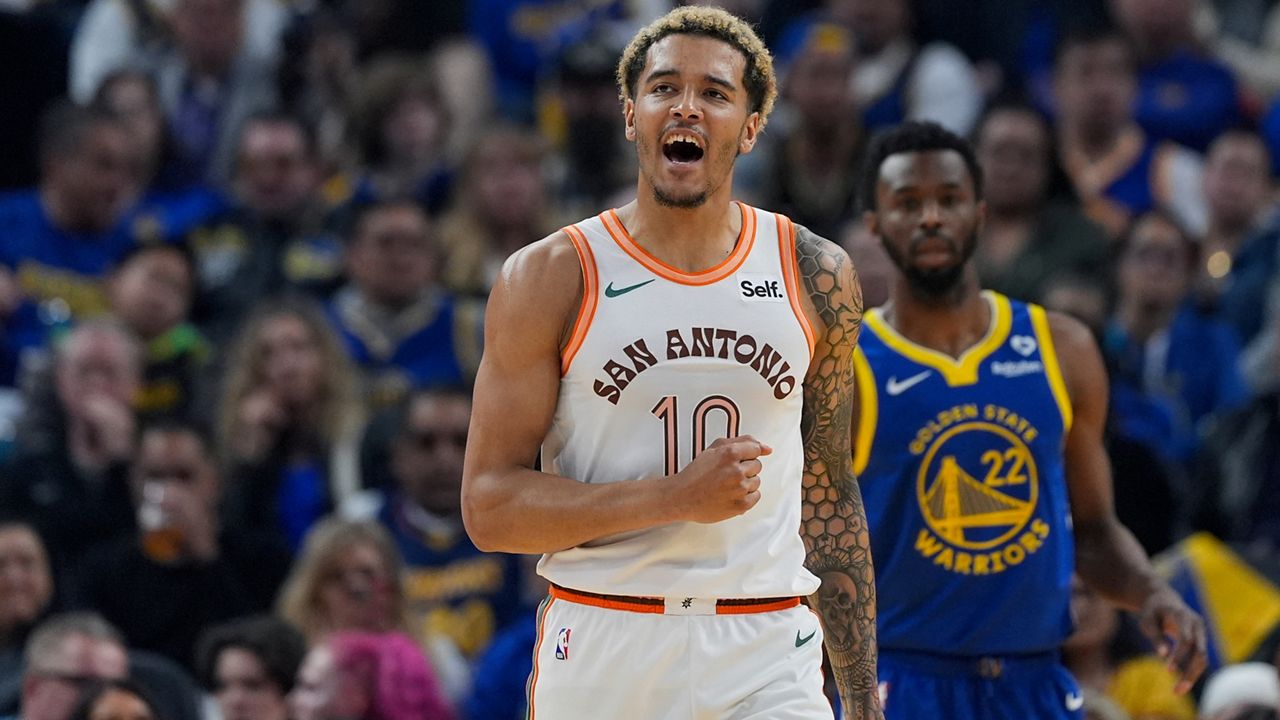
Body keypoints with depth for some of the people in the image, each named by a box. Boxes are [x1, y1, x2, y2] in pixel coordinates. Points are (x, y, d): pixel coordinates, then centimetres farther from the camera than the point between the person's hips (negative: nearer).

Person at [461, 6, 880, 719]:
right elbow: (489, 507, -6)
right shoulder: (549, 279, -1)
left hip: (766, 659, 1)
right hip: (598, 653, -1)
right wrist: (679, 496, -17)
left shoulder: (817, 276, 8)